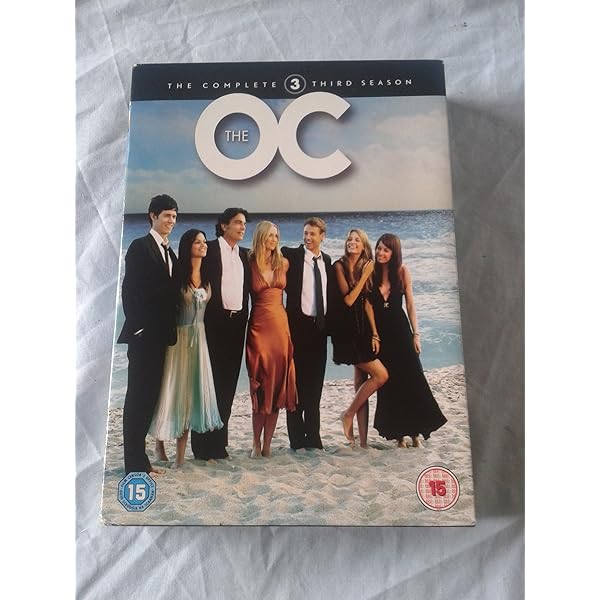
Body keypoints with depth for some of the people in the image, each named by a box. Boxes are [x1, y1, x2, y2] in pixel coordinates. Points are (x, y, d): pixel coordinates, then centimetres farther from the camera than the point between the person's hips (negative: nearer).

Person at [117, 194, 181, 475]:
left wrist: (169, 330, 8)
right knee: (138, 396, -1)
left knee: (150, 396, 11)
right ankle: (134, 463, 8)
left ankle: (140, 457, 21)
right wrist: (137, 327, -16)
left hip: (160, 335, 8)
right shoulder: (140, 246, -6)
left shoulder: (169, 253, 16)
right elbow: (129, 290, -13)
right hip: (143, 334, -7)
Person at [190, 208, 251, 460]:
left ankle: (219, 442, 19)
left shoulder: (245, 254, 16)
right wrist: (202, 317, -10)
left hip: (237, 323, 5)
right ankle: (204, 444, 10)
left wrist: (244, 316, 7)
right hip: (214, 321, -5)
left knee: (228, 383, 9)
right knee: (209, 381, 0)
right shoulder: (209, 249, -1)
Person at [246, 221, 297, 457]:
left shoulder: (283, 263, 8)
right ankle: (257, 444, 17)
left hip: (281, 326, 3)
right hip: (259, 327, -3)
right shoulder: (249, 264, -1)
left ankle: (267, 444, 17)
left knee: (278, 387, 4)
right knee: (261, 388, 0)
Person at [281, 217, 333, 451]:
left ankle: (313, 436, 23)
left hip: (320, 327, 5)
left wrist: (329, 322, 9)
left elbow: (330, 293, 16)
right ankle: (297, 440, 14)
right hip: (299, 325, -4)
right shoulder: (291, 255, -4)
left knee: (315, 383, 11)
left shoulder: (327, 261, 11)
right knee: (297, 383, 2)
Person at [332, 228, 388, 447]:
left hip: (363, 329, 6)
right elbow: (348, 299, -13)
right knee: (381, 375, -10)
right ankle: (348, 414, 8)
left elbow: (367, 303, 9)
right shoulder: (340, 265, -5)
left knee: (362, 382, 7)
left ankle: (363, 441, 14)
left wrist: (374, 333, 4)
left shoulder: (365, 267, 12)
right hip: (348, 329, -6)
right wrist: (364, 276, -9)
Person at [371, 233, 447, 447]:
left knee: (411, 380, -1)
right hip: (379, 333, 0)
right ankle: (399, 435, 14)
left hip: (400, 330, 0)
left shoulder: (402, 271, 0)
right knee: (389, 385, 5)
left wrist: (416, 334, -2)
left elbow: (410, 304, 2)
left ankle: (414, 432, 12)